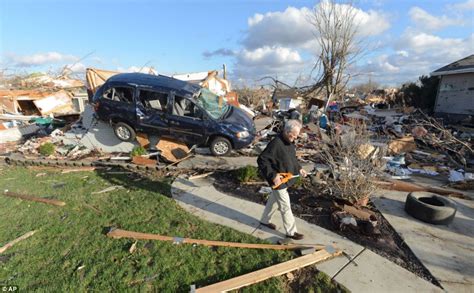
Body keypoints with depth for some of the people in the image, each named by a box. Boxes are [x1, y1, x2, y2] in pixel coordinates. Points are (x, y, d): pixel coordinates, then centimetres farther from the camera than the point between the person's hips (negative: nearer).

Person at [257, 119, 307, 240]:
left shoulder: (290, 142, 1)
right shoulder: (276, 144, -28)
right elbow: (262, 160, -26)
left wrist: (299, 168, 5)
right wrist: (273, 175, -28)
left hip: (286, 179, 9)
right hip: (278, 181, -9)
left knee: (274, 200, 24)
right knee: (285, 207, 5)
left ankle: (265, 220, 45)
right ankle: (291, 232, 23)